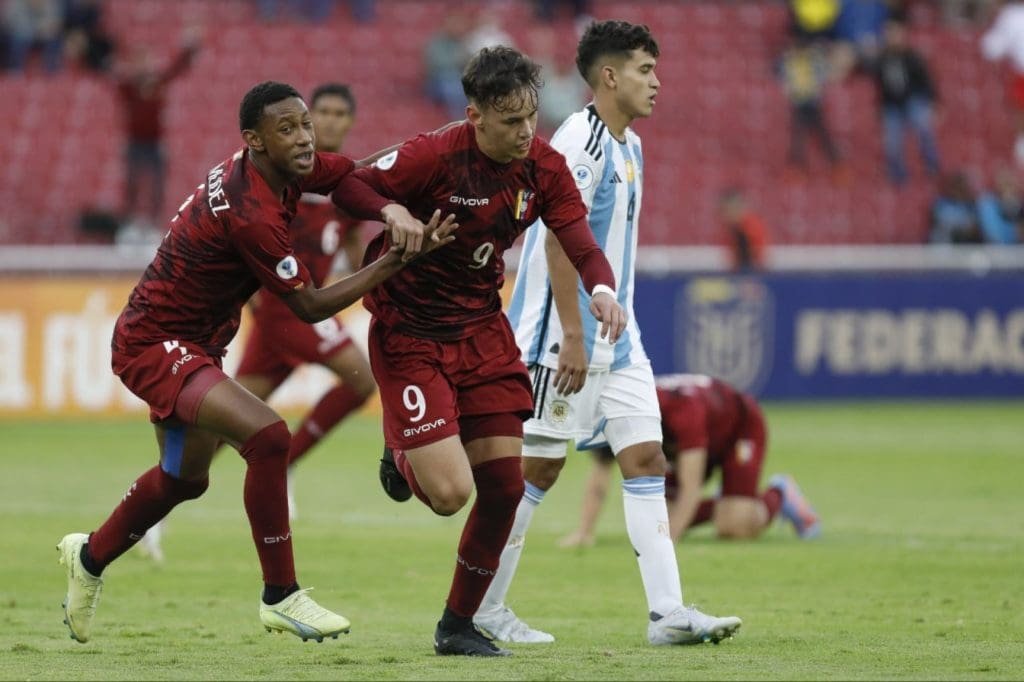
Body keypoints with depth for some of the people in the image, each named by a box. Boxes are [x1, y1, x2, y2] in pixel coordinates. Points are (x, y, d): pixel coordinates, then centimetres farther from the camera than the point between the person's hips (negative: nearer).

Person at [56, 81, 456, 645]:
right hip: (155, 345, -11)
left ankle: (89, 557, 53)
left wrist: (392, 211, -18)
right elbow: (311, 307, -22)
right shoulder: (252, 213, -29)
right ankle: (280, 596, -20)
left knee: (186, 477, 29)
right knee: (267, 436, -29)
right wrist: (395, 261, -22)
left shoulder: (283, 170, -4)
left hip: (189, 342, 11)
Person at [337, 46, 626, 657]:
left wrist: (602, 289, -31)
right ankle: (402, 456, 23)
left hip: (481, 327, 6)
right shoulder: (434, 157, -21)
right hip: (410, 332, -6)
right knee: (450, 492, -16)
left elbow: (581, 244, -10)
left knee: (504, 483, 1)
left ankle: (459, 625, 19)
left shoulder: (543, 168, -5)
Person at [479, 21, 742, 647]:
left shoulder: (630, 146, 14)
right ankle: (484, 606, 9)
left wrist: (614, 326, 20)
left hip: (616, 337, 9)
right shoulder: (579, 143, -15)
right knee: (539, 467, -2)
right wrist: (572, 337, -23)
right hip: (564, 335, -9)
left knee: (647, 459, 0)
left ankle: (667, 612, -3)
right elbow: (559, 242, -20)